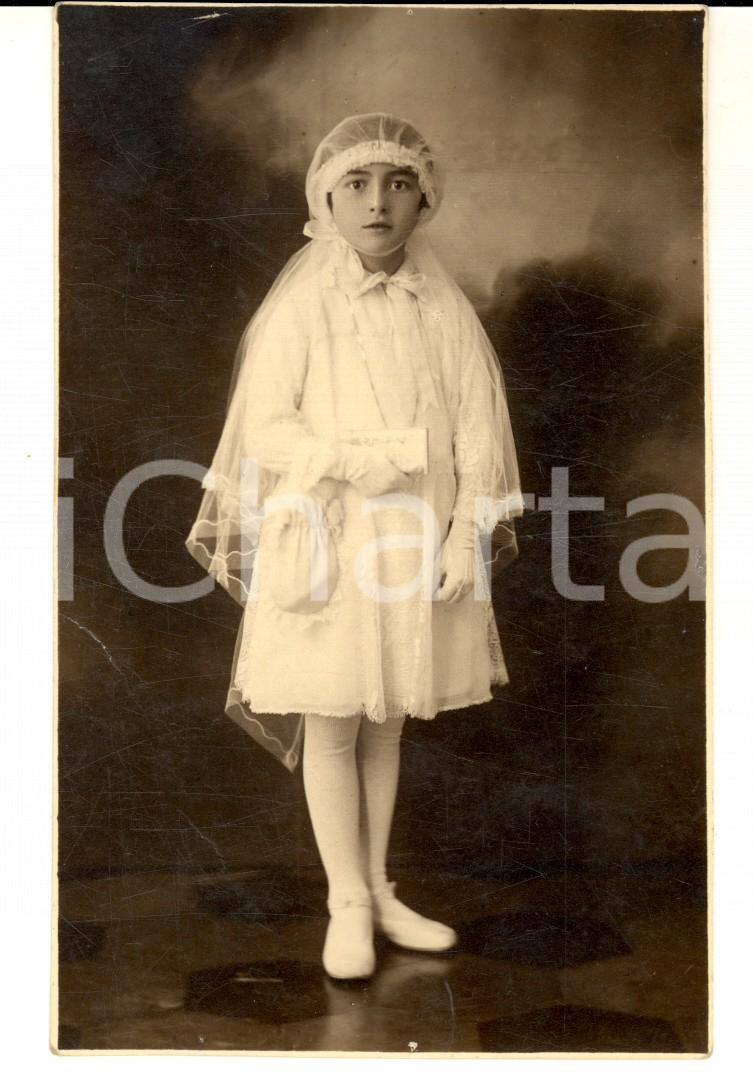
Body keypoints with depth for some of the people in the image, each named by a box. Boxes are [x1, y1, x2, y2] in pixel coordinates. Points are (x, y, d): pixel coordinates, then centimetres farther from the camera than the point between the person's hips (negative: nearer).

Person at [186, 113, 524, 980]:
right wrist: (386, 455, -16)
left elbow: (477, 438, 2)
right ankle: (348, 904, 19)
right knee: (331, 726, 4)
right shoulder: (300, 308, -5)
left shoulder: (447, 311, 3)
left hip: (415, 545, 3)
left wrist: (466, 536, -8)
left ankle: (377, 891, 27)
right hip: (324, 542, -3)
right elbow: (266, 432, -9)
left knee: (387, 723, 13)